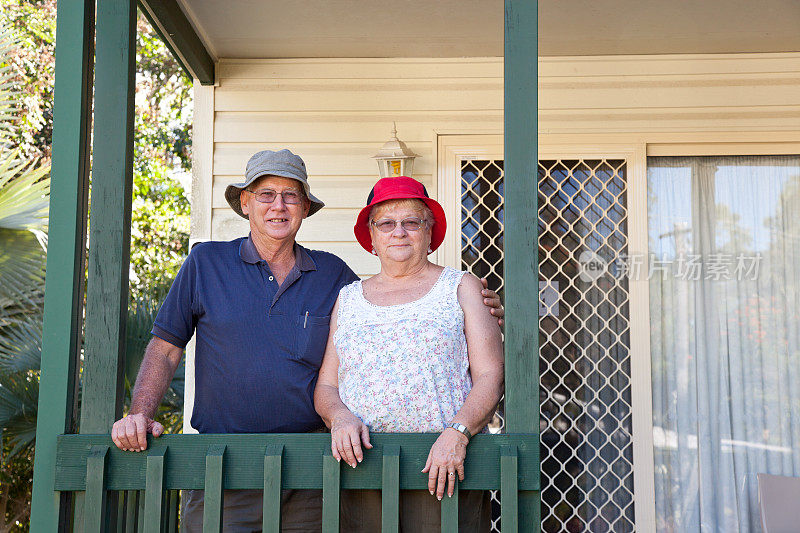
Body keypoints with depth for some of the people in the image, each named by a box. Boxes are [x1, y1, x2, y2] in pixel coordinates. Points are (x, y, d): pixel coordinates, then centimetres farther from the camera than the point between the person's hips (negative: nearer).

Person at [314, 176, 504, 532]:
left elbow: (490, 376, 0)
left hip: (444, 471, -2)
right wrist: (340, 416, -8)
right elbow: (325, 386, 14)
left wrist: (458, 432, -16)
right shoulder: (348, 299, 17)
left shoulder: (461, 288, 9)